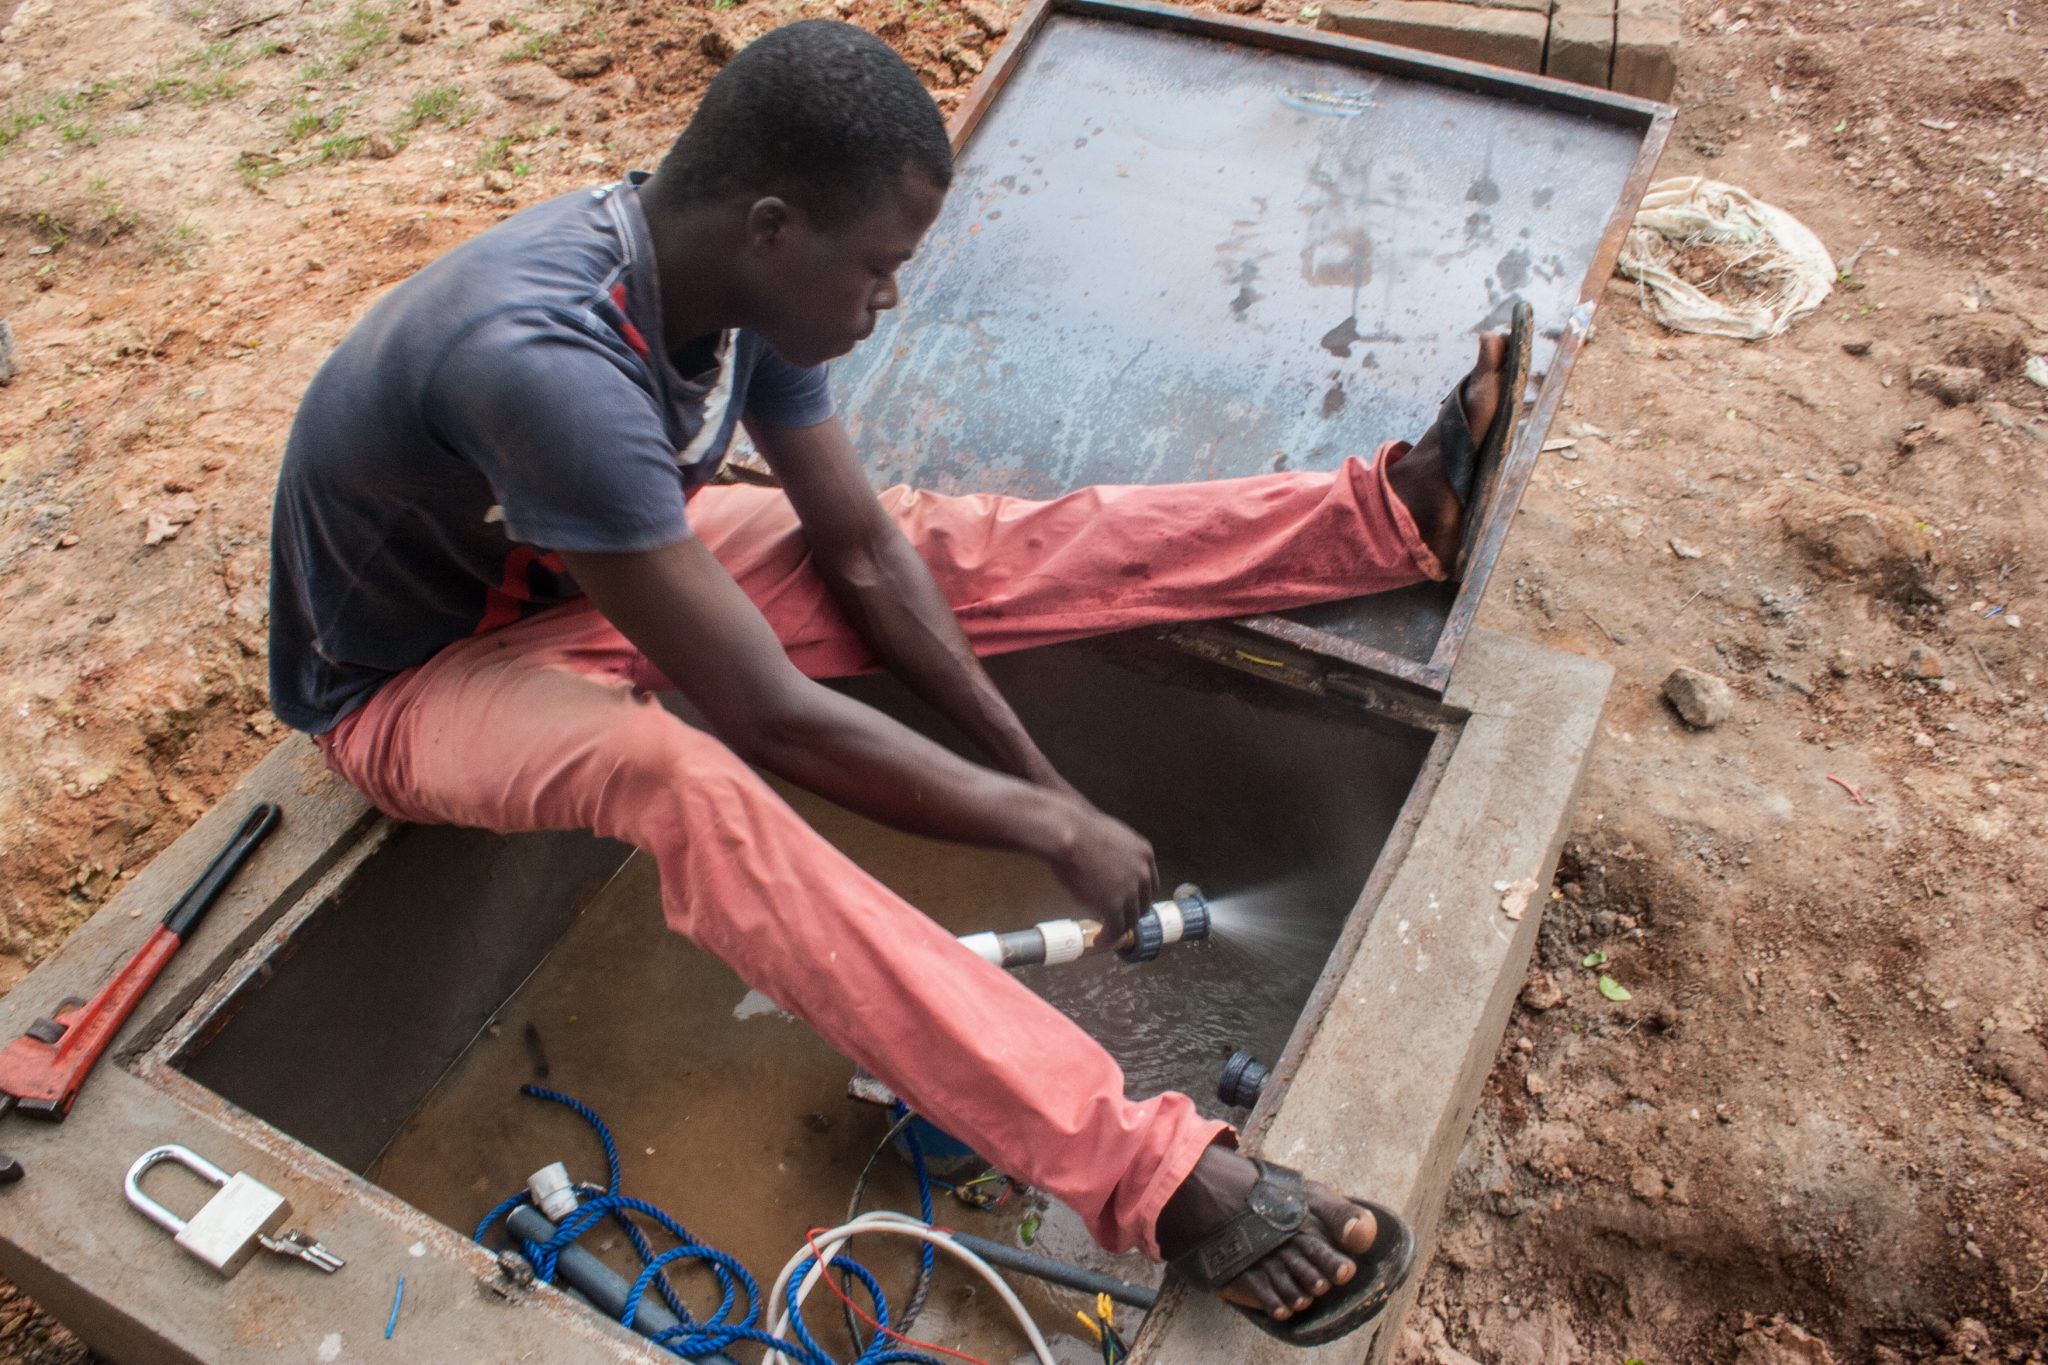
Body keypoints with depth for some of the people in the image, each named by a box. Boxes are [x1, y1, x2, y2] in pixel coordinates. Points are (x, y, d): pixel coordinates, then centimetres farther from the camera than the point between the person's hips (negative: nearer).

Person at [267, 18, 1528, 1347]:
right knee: (669, 773, -40)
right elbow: (769, 718, -36)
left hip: (594, 575, 7)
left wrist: (1041, 777, -8)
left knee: (939, 542, -8)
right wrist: (1050, 829, -26)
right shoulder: (549, 362, -39)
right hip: (411, 675, -7)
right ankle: (1157, 1175, -47)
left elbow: (864, 554, -6)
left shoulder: (731, 275, -14)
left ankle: (1392, 513, -3)